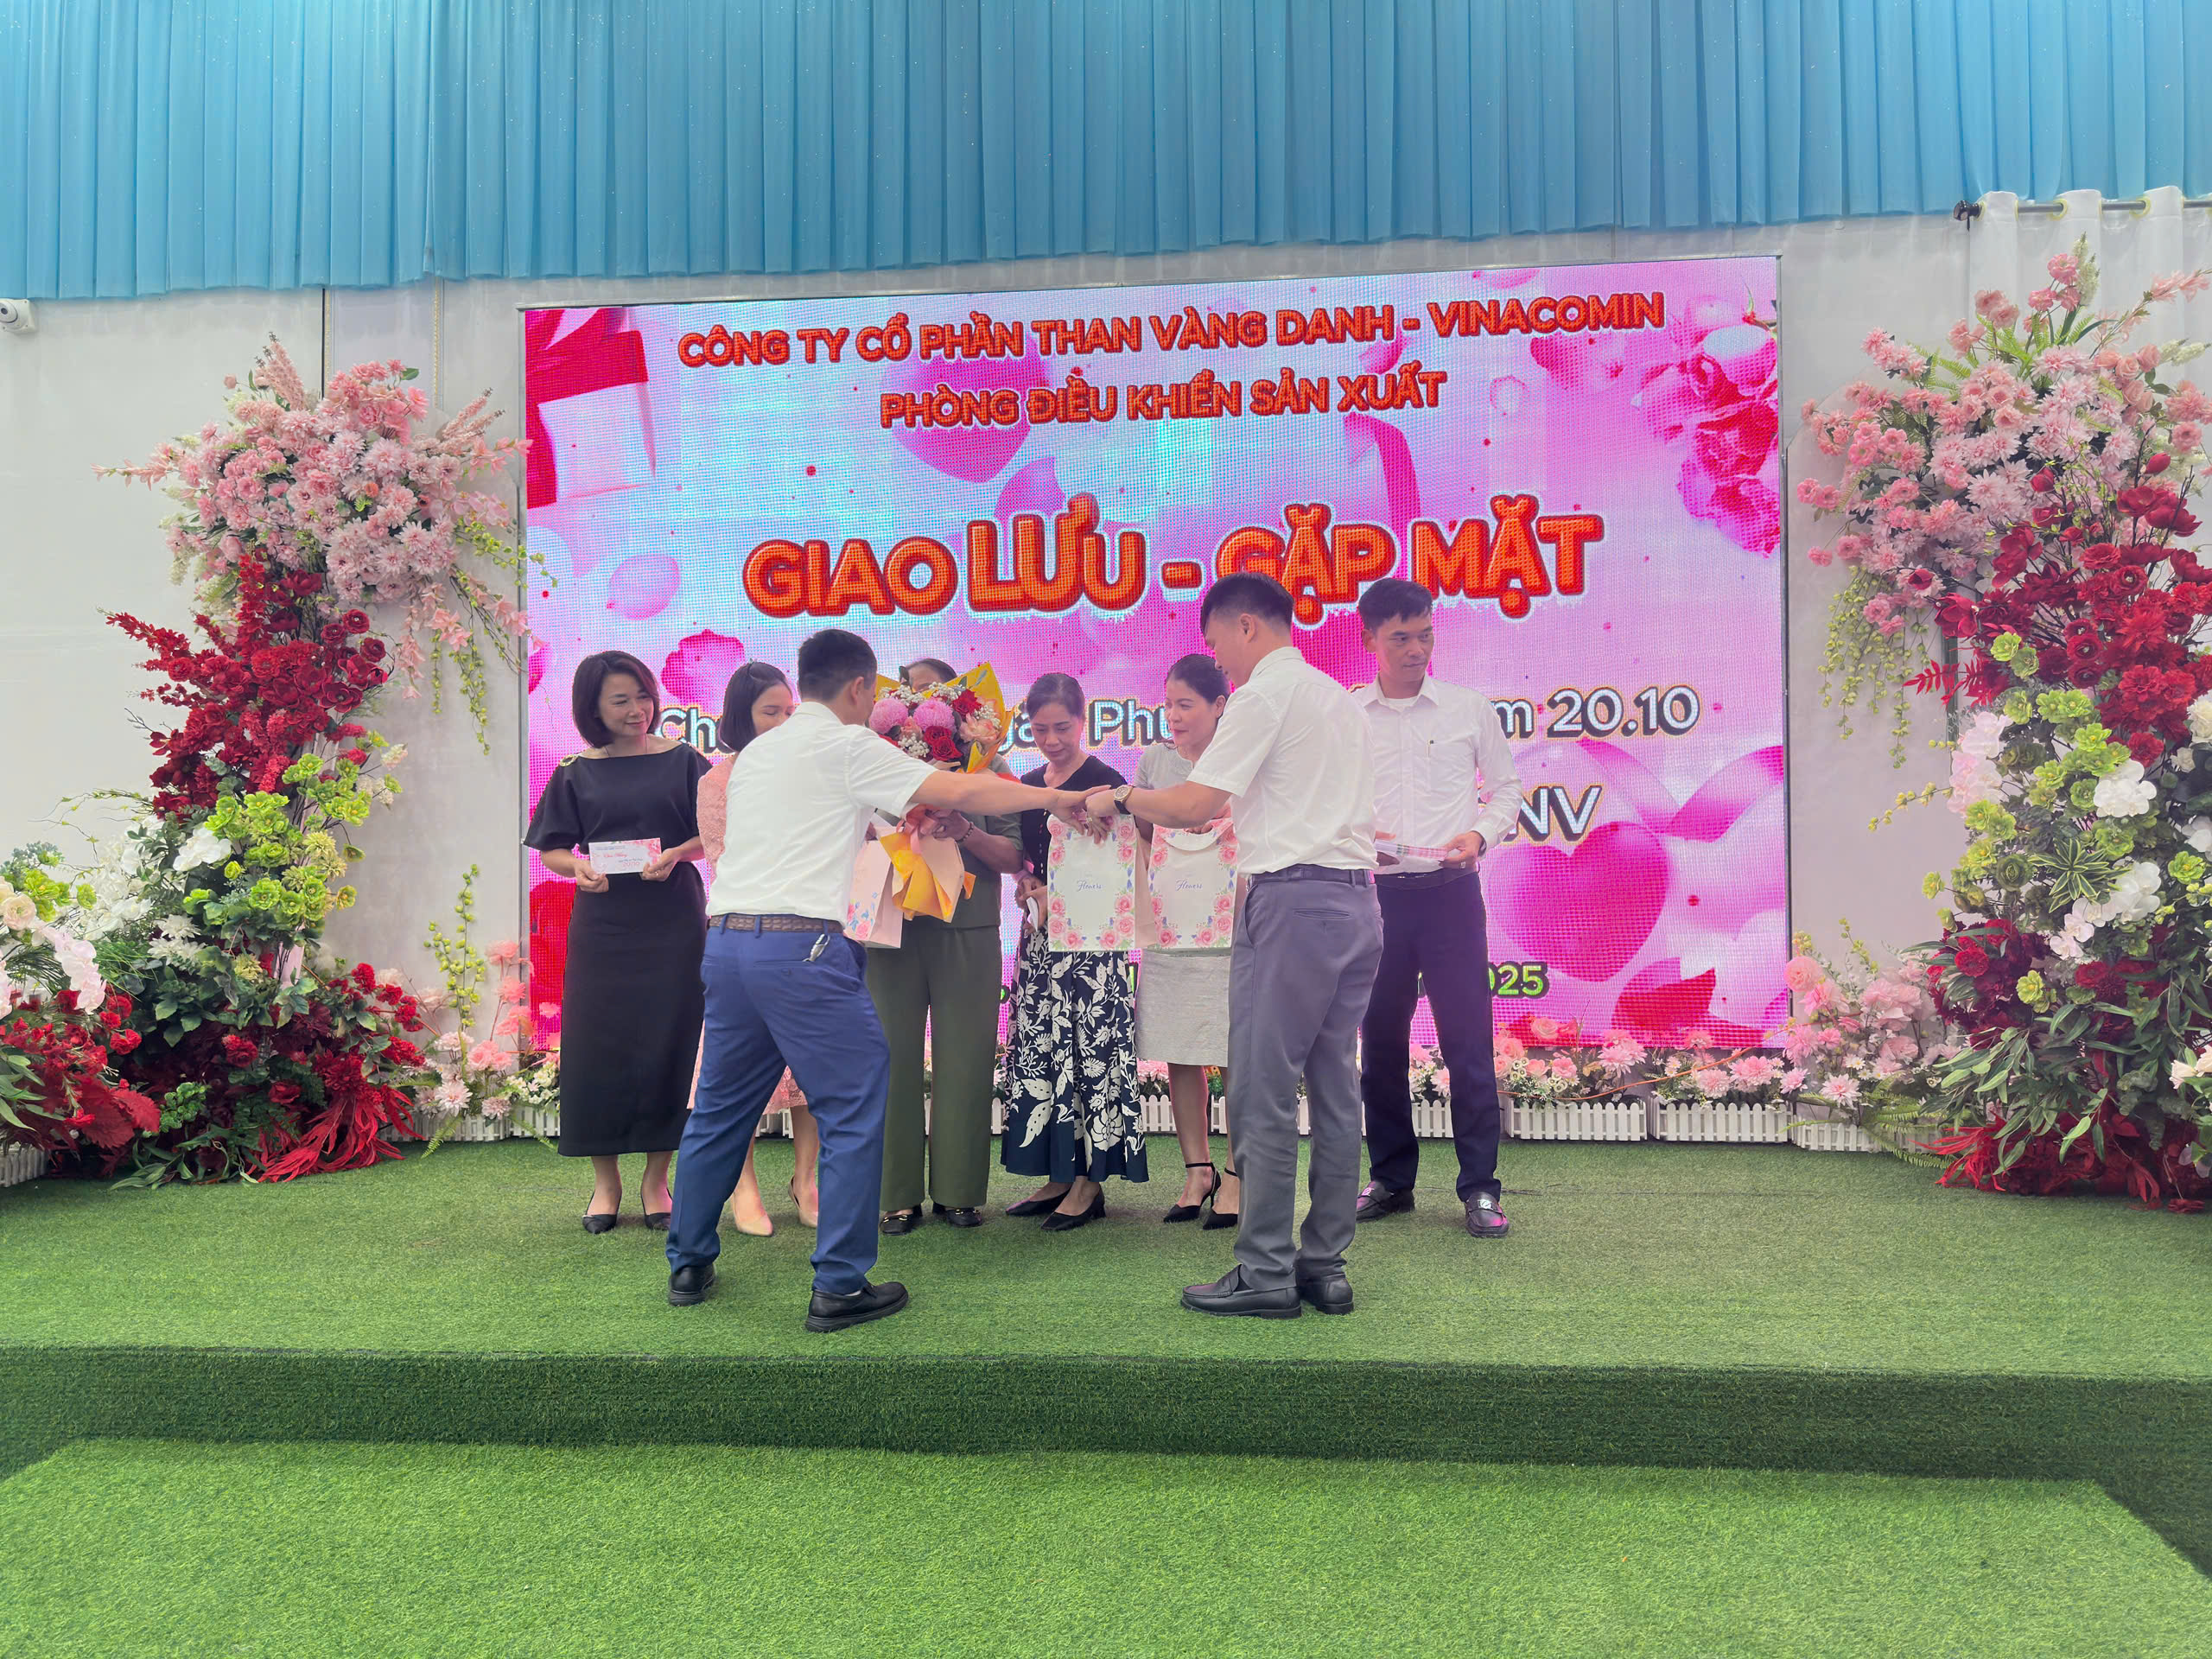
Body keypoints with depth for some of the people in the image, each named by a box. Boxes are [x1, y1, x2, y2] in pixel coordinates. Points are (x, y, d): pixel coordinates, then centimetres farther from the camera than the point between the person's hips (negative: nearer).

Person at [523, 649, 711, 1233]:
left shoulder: (682, 760, 4)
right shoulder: (577, 772, 7)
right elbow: (551, 849, 8)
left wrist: (675, 856, -17)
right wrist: (579, 868, -13)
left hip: (672, 921, -1)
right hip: (601, 923, 1)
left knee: (666, 1046, 0)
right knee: (596, 1046, 1)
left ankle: (656, 1179, 14)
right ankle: (605, 1181, 16)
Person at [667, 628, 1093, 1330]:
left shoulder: (757, 752, 21)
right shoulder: (846, 747, -1)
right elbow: (961, 792, -4)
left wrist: (878, 823, 39)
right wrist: (1052, 797, 6)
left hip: (726, 938, 8)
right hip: (802, 945, -8)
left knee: (720, 1109, 18)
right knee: (853, 1111, 1)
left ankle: (688, 1265, 28)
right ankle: (840, 1286, 3)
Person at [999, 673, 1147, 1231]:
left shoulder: (1103, 781, -5)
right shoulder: (1029, 786, 14)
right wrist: (1028, 888, 1)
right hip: (1040, 931, 7)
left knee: (1090, 1044, -6)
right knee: (1038, 1045, 6)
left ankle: (1089, 1181, 1)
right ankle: (1058, 1175, 15)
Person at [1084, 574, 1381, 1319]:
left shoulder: (1265, 693, -6)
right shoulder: (1339, 696, 20)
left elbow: (1194, 803, -12)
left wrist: (1118, 798, 4)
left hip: (1292, 900, -9)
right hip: (1356, 898, 9)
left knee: (1263, 1095, -3)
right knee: (1334, 1087, 10)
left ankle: (1265, 1274, 3)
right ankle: (1325, 1268, 16)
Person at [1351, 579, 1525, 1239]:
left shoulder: (1469, 708, 5)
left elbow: (1507, 788, 11)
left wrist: (1479, 835, -7)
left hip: (1450, 891, -1)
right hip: (1375, 893, 1)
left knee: (1467, 1041, -2)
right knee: (1381, 1041, 9)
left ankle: (1480, 1187, 7)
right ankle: (1390, 1179, 22)